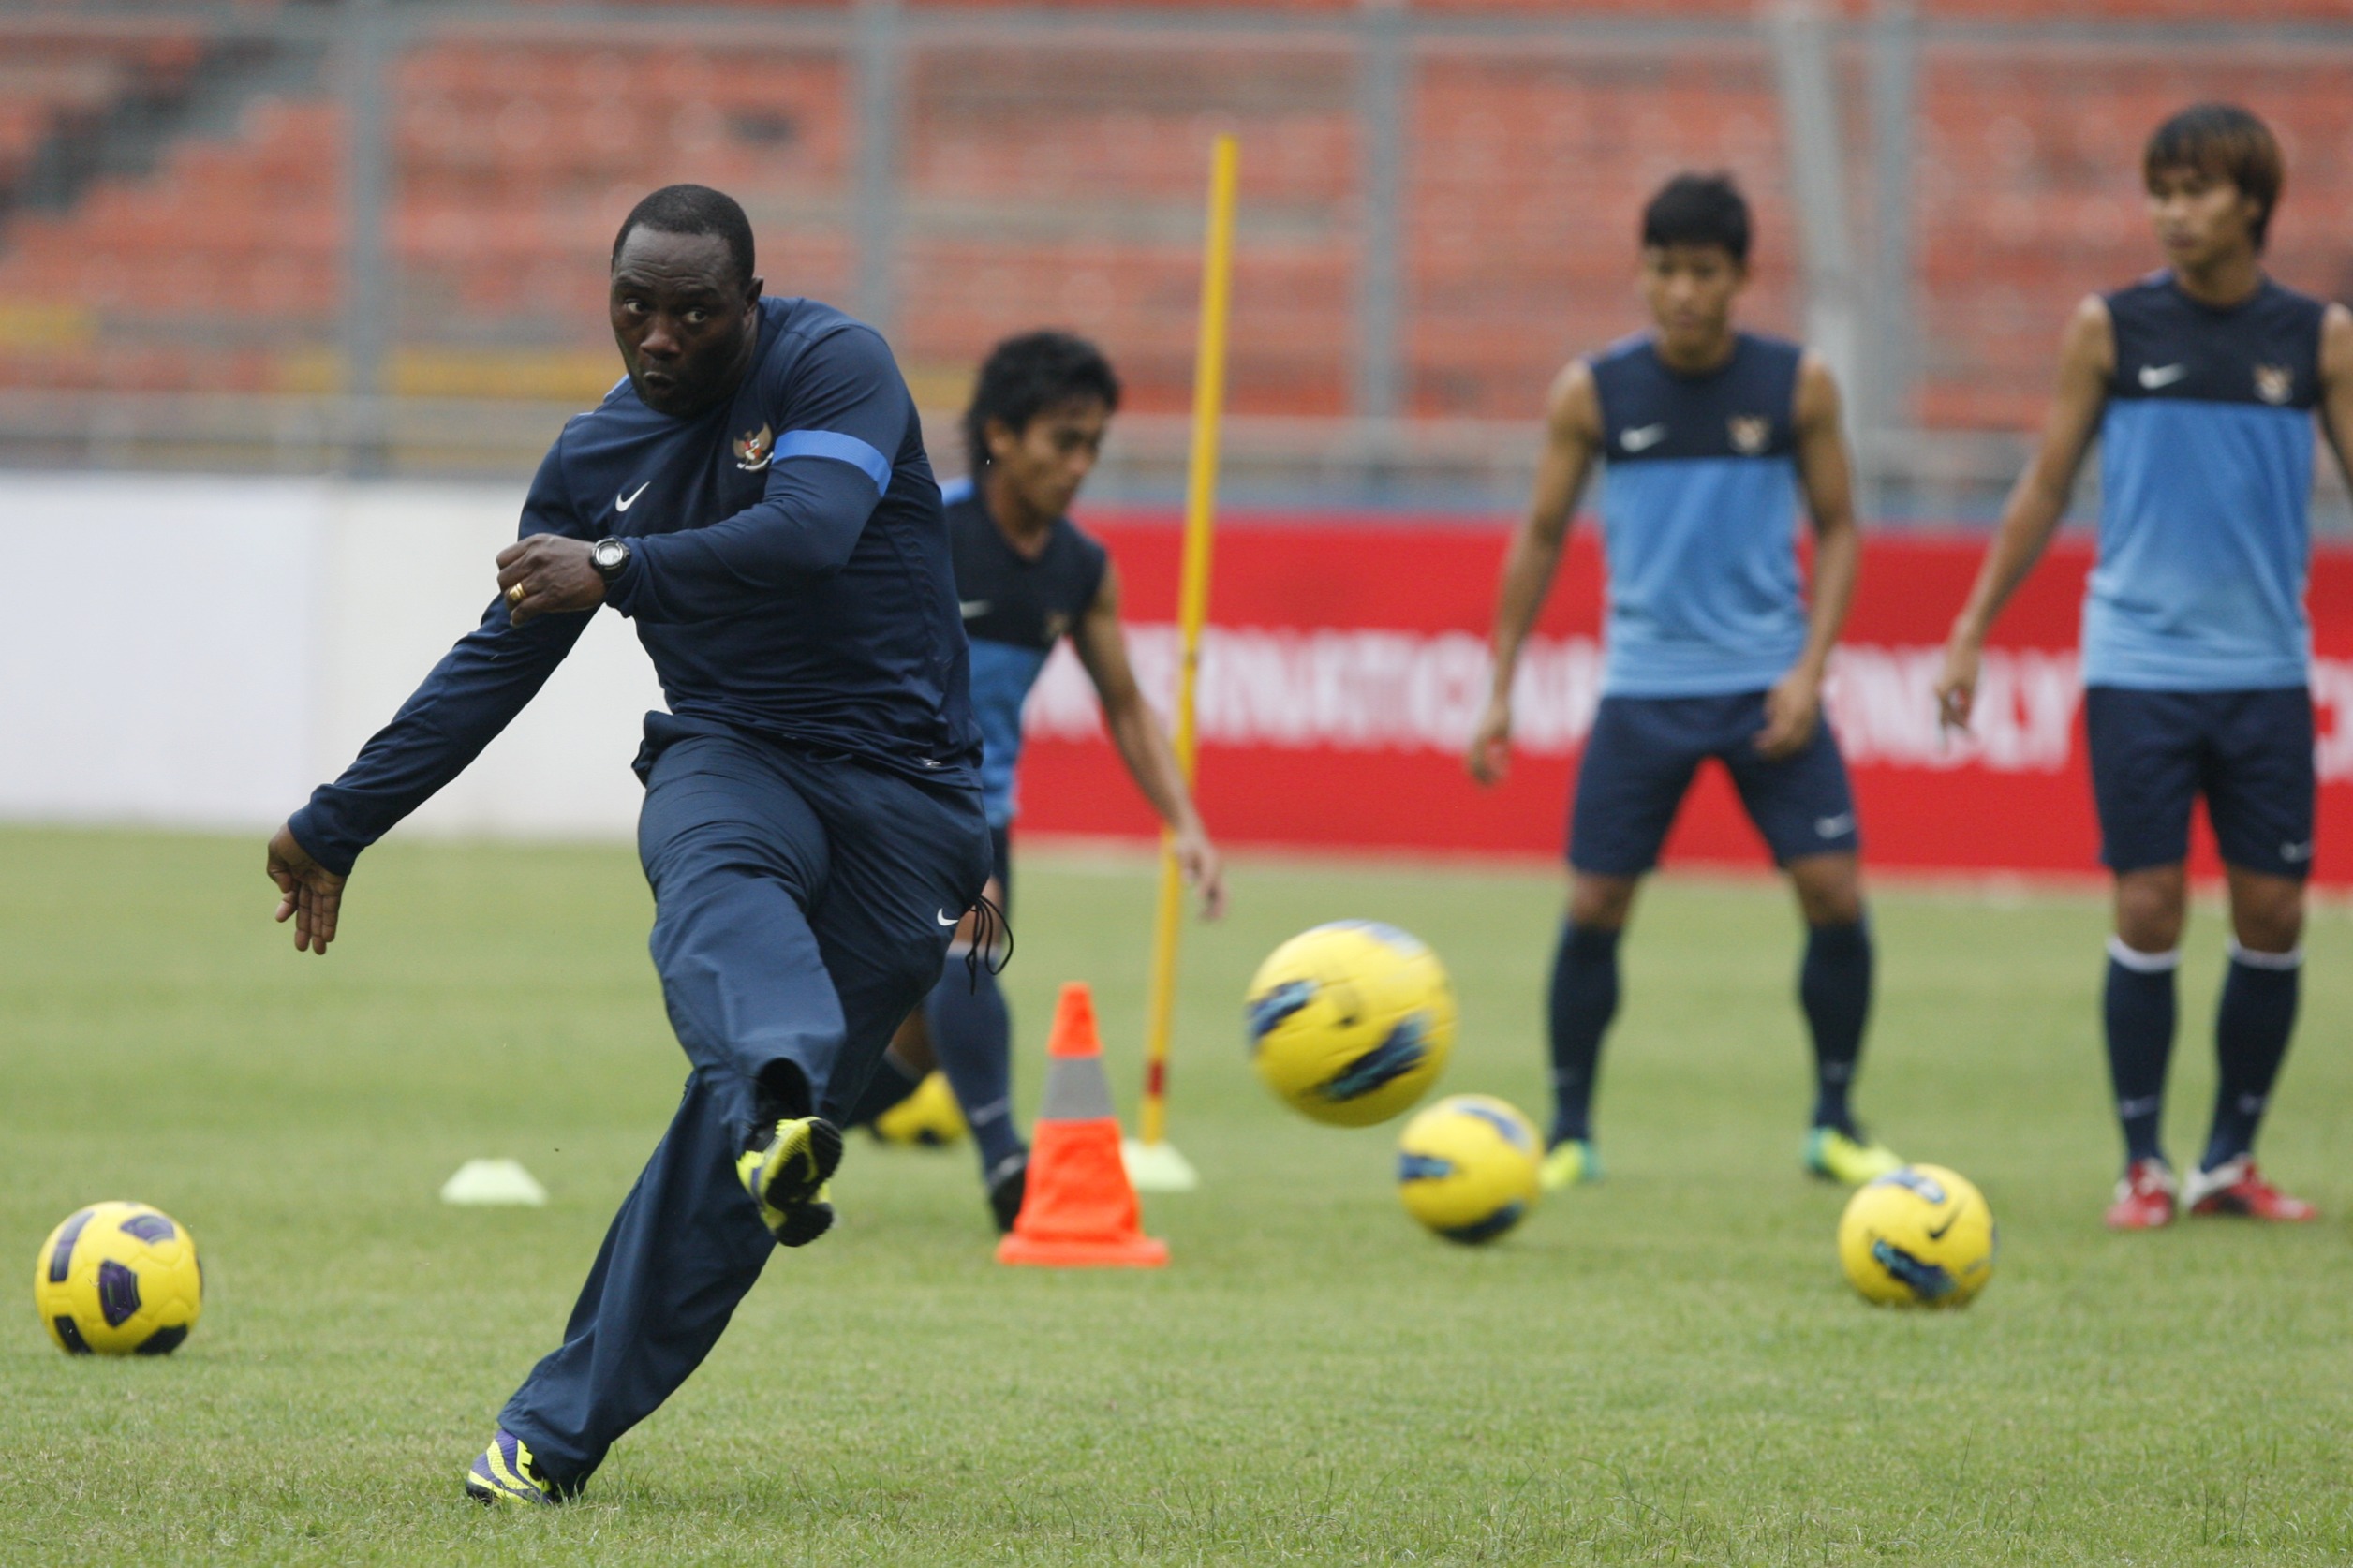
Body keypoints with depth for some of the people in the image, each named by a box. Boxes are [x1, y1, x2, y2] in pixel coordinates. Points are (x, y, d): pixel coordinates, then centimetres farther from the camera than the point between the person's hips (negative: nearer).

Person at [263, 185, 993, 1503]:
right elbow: (497, 663, 20)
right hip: (729, 757, 3)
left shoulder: (834, 367, -5)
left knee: (731, 1129, -12)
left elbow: (811, 531, -24)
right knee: (718, 886, -37)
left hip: (904, 786, -3)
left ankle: (562, 1429, -11)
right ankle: (785, 1112, -66)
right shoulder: (598, 457, 11)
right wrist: (336, 828, 24)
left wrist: (619, 571, -30)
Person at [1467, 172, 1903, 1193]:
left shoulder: (1797, 386, -2)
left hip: (1767, 688, 0)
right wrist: (1500, 687, 4)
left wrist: (1808, 669, -7)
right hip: (1644, 688, 0)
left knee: (1835, 894, -8)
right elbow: (1541, 537, 7)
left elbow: (1837, 527, 5)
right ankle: (1568, 1134, 11)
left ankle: (1835, 1123, 7)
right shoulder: (1592, 395, -2)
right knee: (1595, 905, -3)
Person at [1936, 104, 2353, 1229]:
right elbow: (2044, 490, 7)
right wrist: (1970, 633, 4)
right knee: (2148, 910, -4)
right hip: (2139, 668, -1)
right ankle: (2143, 1166, 5)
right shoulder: (2109, 329, 1)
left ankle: (2231, 1161, 14)